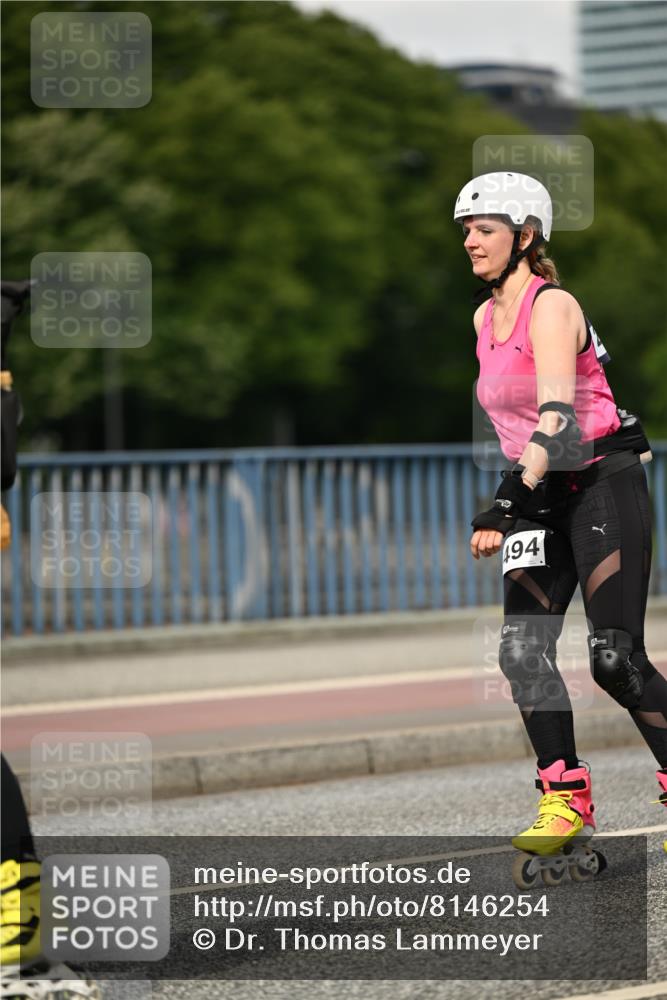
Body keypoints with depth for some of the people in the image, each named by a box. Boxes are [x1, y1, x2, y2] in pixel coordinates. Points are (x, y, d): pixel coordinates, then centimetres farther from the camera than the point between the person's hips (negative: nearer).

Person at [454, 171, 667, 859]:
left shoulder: (552, 306, -15)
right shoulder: (485, 317, 11)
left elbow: (555, 413, -27)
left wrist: (505, 503, -36)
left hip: (604, 485, -7)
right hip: (540, 495, 7)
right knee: (522, 648, -10)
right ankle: (565, 801, -9)